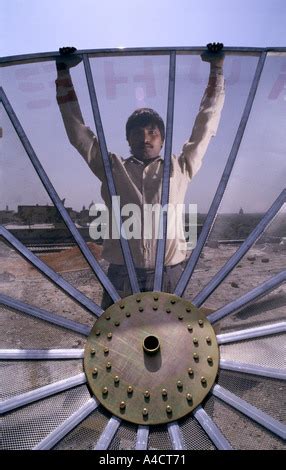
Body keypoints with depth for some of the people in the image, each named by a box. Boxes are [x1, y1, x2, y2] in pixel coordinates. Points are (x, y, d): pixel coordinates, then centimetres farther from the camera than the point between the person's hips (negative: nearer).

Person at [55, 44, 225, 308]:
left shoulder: (180, 168, 14)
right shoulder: (112, 168, 13)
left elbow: (205, 126, 17)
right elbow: (78, 132, 17)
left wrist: (217, 69, 21)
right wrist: (63, 73, 20)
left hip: (170, 276, 1)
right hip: (122, 276, 0)